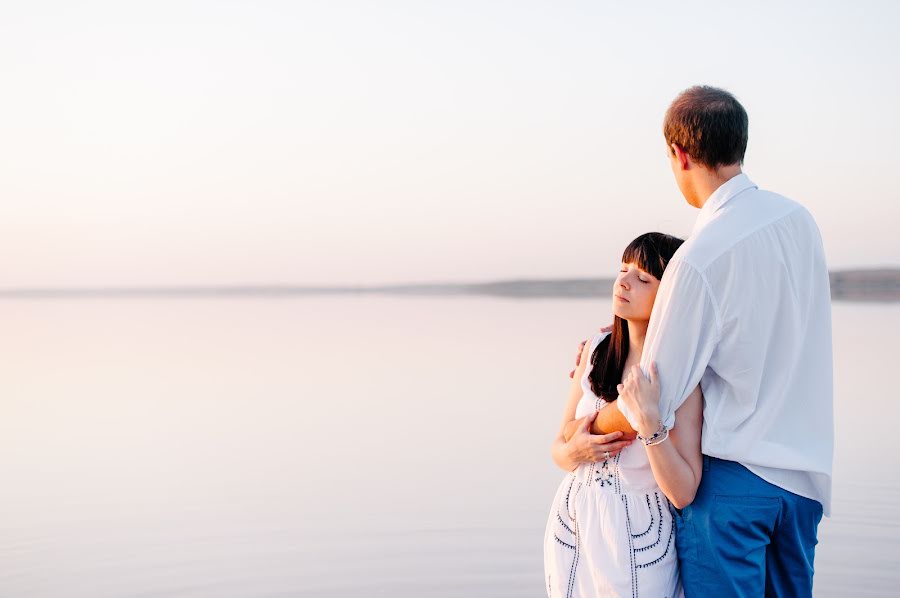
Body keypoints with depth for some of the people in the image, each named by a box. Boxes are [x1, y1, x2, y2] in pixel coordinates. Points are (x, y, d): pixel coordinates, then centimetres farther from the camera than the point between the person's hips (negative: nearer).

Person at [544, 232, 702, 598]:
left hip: (635, 536, -4)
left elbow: (683, 493, -19)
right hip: (572, 523, 5)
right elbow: (559, 451, 7)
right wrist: (576, 451, -14)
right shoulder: (596, 349, -1)